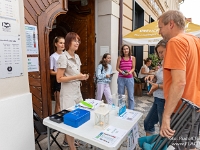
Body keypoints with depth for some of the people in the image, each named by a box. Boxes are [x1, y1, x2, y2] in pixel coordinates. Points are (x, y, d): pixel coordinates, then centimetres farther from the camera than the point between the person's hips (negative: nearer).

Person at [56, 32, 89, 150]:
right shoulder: (63, 57, -15)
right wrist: (76, 77, -24)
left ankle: (66, 140, 39)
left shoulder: (77, 57, 9)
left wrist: (82, 76, -1)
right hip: (68, 93, -8)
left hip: (77, 91, 9)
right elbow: (59, 78, -18)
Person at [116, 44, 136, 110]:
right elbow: (117, 68, 1)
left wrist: (129, 72, -14)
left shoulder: (132, 58, 2)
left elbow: (133, 68, 5)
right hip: (121, 78, 0)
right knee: (120, 95, 9)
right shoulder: (120, 58, -1)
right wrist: (122, 72, -16)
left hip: (130, 78, 0)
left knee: (131, 96, 4)